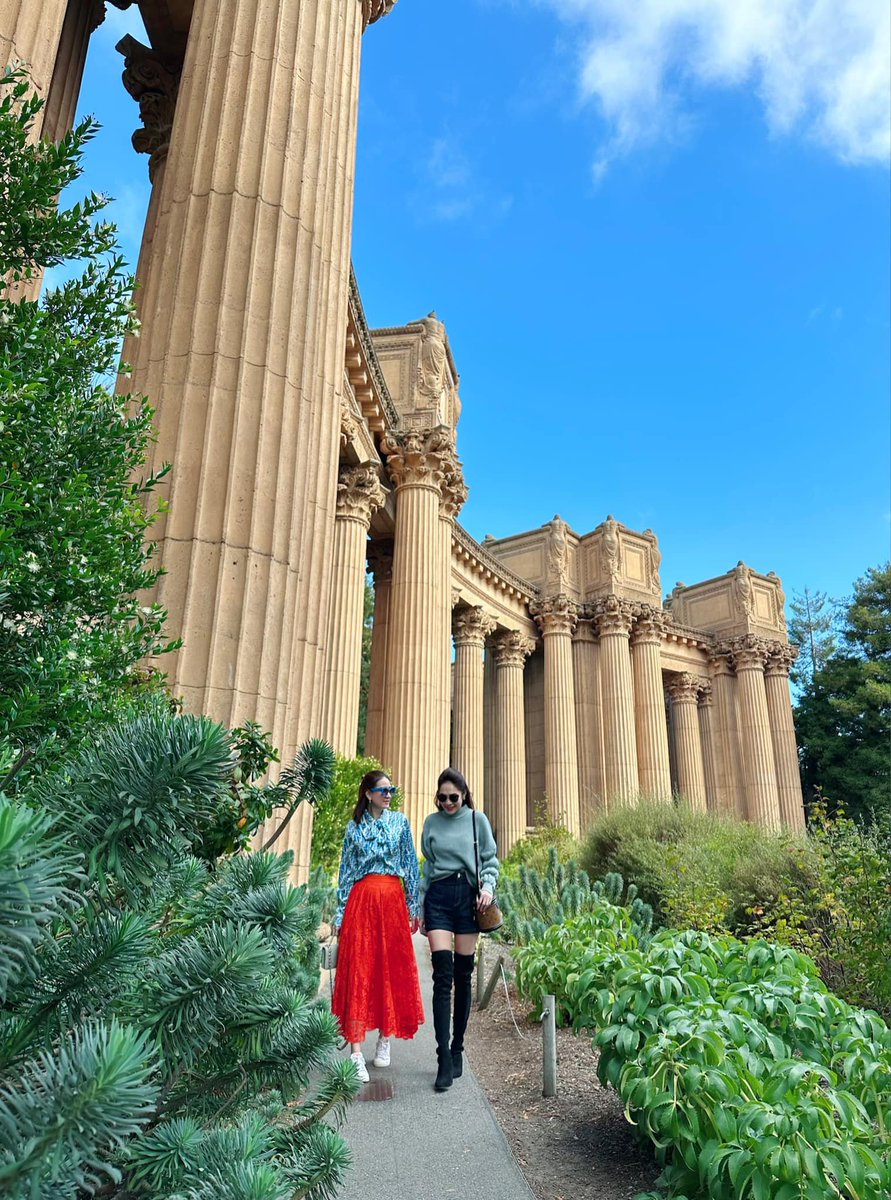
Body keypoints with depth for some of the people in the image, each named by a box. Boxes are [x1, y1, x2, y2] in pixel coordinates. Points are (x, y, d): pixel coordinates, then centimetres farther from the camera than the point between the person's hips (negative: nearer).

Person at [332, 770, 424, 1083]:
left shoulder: (401, 822, 7)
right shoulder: (354, 827, 7)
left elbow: (411, 865, 8)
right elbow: (345, 872, 8)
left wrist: (413, 907, 4)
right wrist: (340, 914, 3)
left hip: (393, 901, 1)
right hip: (361, 901, -1)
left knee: (393, 970, 5)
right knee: (358, 971, -5)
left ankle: (385, 1037, 23)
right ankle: (356, 1051, -3)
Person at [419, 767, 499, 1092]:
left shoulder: (477, 820, 4)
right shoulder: (431, 823, 8)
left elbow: (491, 860, 7)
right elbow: (427, 866, 14)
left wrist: (488, 886, -11)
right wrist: (420, 907, 15)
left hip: (468, 896, 0)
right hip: (438, 896, 0)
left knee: (463, 976, 6)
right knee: (443, 977, -7)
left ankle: (457, 1049, 19)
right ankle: (444, 1059, -6)